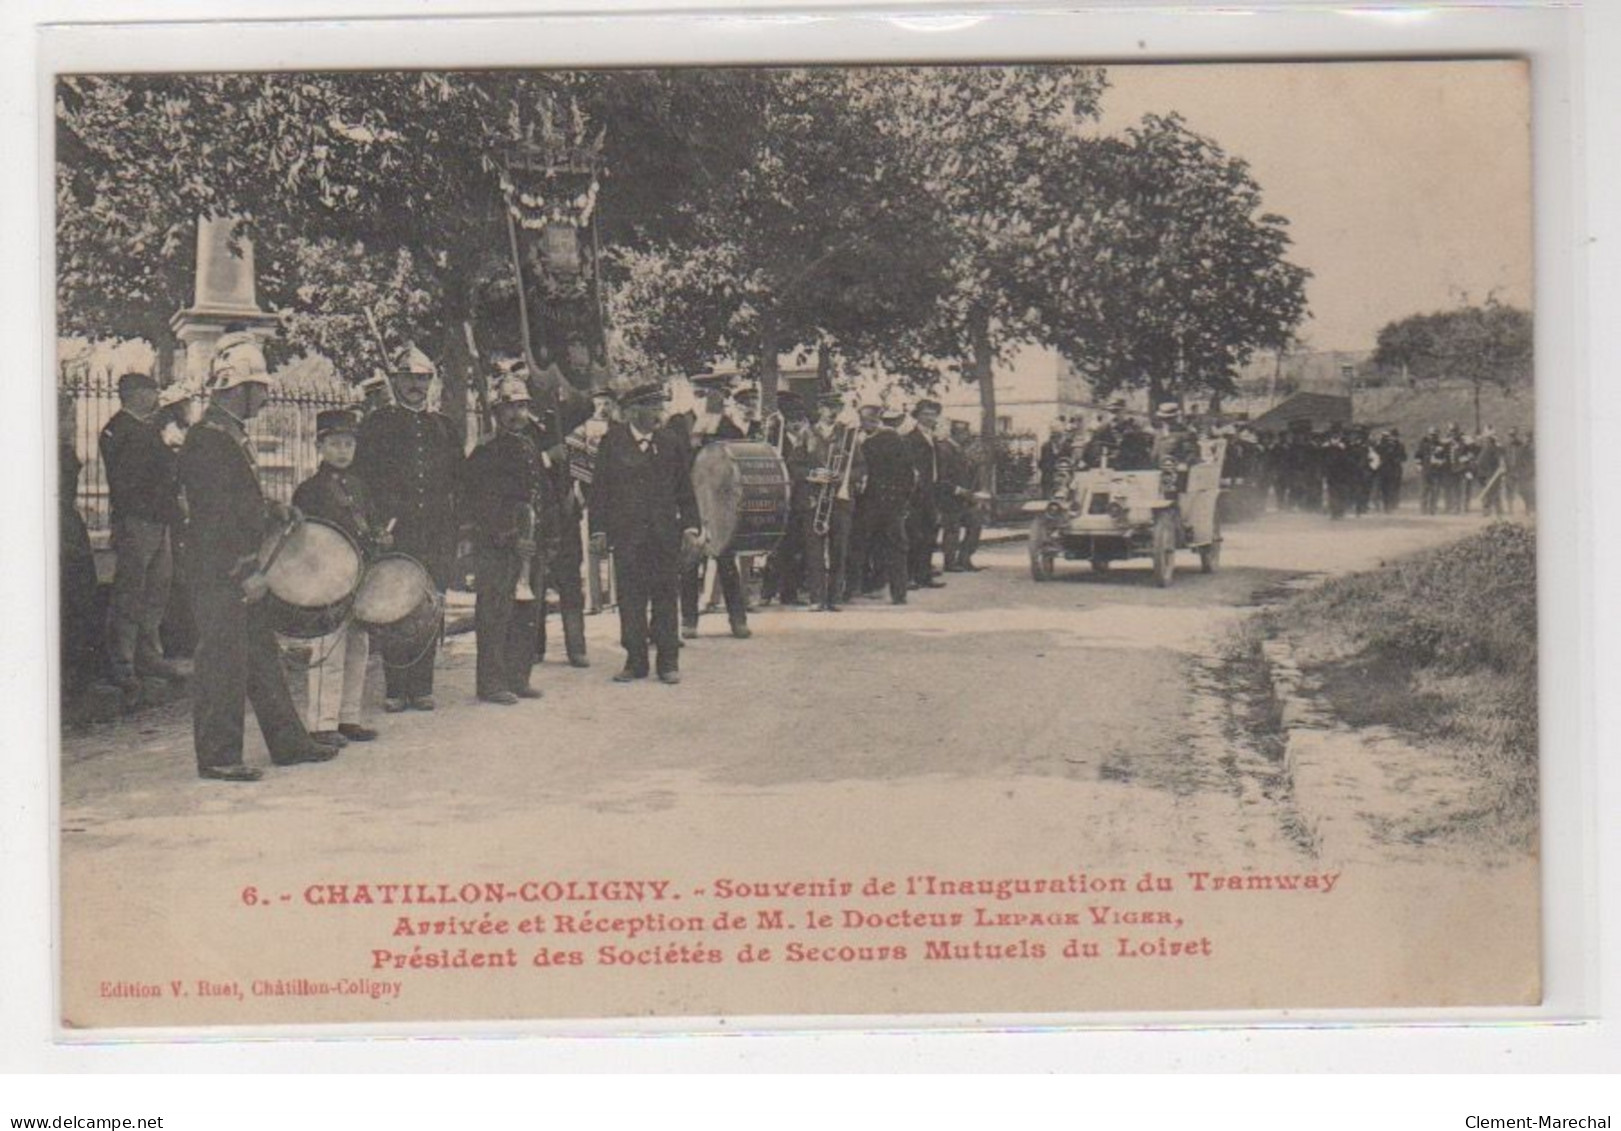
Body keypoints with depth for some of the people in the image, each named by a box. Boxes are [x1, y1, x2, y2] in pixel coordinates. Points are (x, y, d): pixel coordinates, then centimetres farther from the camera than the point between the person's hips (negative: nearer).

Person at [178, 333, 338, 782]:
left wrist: (273, 511, 12)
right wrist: (246, 571, -22)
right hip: (219, 576, -10)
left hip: (242, 572, 10)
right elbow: (216, 516, -21)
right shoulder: (206, 440, -16)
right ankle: (218, 757, 1)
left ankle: (289, 742, 22)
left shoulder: (234, 436, 16)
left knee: (263, 656, 14)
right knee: (223, 662, -5)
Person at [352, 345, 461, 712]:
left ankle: (421, 687, 8)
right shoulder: (378, 424, 7)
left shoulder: (443, 426, 16)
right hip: (395, 534, -3)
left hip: (436, 534, 3)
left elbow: (457, 479, 18)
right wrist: (384, 518, -9)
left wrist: (453, 525, 8)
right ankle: (395, 689, 2)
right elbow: (364, 476, 2)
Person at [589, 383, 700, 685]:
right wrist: (599, 529, -2)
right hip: (626, 534, -1)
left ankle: (668, 661, 10)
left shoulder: (670, 442, 7)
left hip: (665, 534, 1)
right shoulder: (612, 442, 2)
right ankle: (635, 661, 10)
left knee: (666, 596, 3)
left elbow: (684, 488, 10)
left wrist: (690, 526, 3)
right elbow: (599, 487, 3)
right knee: (630, 598, 2)